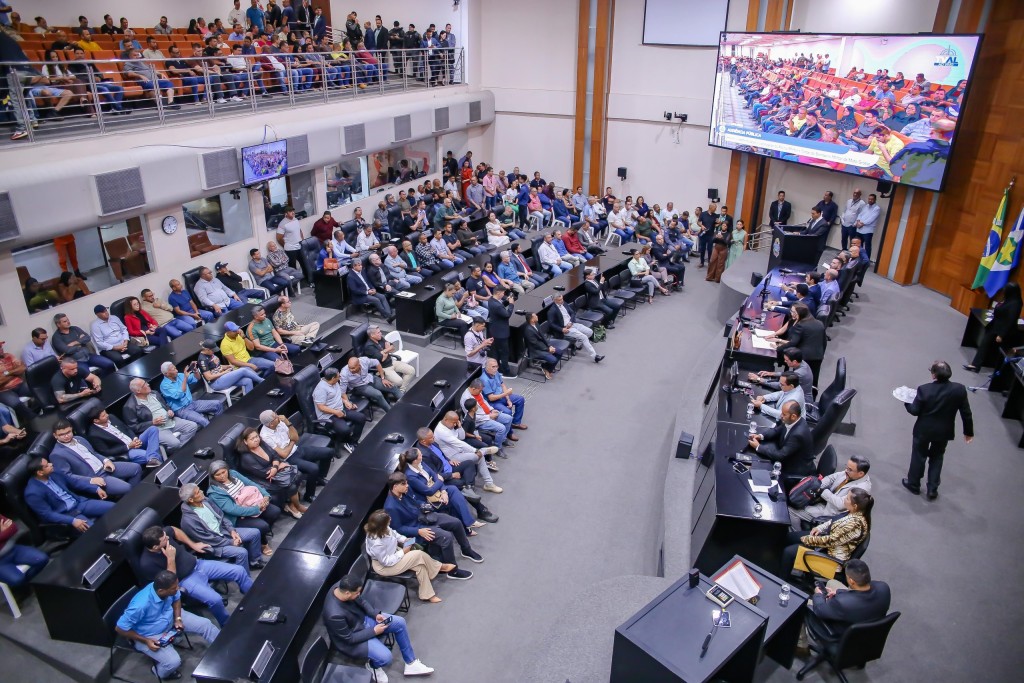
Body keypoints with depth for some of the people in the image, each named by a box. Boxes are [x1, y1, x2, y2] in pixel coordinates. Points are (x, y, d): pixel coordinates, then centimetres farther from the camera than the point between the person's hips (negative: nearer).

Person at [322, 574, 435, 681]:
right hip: (351, 639, -8)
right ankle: (372, 665, 15)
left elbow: (361, 601, 1)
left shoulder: (343, 586, -19)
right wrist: (374, 631, -18)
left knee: (400, 622, -1)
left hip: (362, 618, 8)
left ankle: (411, 663, 14)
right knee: (385, 657, -23)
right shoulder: (335, 615, -39)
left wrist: (376, 614, -9)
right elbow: (349, 638, -24)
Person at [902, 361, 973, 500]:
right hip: (944, 431, 3)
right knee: (937, 457, 21)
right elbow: (966, 413, -6)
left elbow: (914, 411, -14)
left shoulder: (924, 389, -24)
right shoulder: (959, 389, -15)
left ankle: (913, 484, 35)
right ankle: (932, 490, 27)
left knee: (919, 456, 17)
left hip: (924, 430, -2)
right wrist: (968, 431, 8)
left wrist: (907, 402, 7)